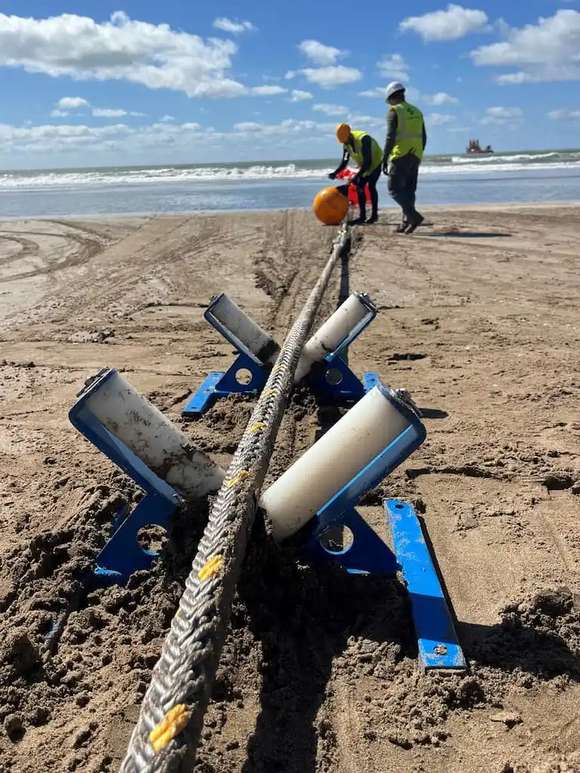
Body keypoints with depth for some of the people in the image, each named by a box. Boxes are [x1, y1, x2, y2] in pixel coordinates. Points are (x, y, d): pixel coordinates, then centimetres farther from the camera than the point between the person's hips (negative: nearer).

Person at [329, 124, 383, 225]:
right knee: (359, 186, -2)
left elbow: (368, 163, -36)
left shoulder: (363, 139, -34)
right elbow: (344, 162, -5)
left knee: (371, 186, -19)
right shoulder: (346, 144, -11)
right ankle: (362, 216, 1)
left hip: (376, 162, -7)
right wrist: (335, 173, -22)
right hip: (364, 165, 7)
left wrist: (357, 176, -42)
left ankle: (374, 215, -16)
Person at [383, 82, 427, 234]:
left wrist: (384, 159, -14)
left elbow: (390, 137, -15)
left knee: (394, 188, -3)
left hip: (400, 155, -7)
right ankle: (406, 222, 6)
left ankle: (414, 215, -19)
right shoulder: (417, 111, 16)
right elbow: (423, 138, 16)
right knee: (409, 190, 10)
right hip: (415, 156, 7)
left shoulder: (394, 111, -5)